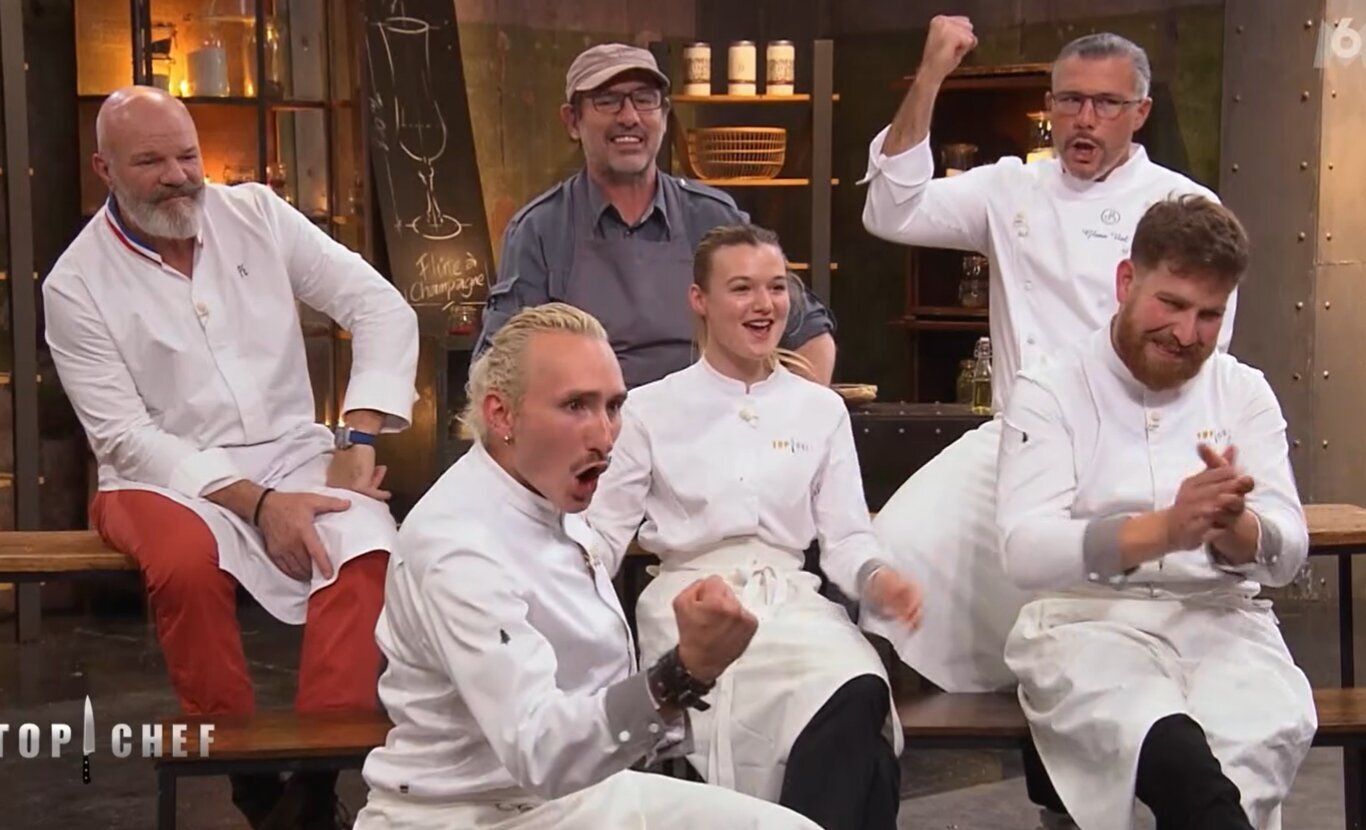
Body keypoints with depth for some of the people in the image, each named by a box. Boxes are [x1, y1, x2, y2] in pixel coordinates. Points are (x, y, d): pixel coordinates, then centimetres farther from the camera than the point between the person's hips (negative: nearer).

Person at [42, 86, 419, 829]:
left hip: (291, 452, 2)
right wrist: (255, 503, -21)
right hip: (165, 474, -2)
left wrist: (358, 439, -12)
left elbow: (382, 309, 0)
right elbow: (125, 437, -10)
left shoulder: (256, 214, 3)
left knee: (367, 546, -29)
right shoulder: (76, 285, -4)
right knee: (187, 563, -36)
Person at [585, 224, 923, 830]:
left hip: (791, 597, 2)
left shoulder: (822, 408, 17)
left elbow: (845, 536, 11)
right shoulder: (651, 408, 11)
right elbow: (603, 531, 8)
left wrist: (876, 578, -12)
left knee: (860, 694, -32)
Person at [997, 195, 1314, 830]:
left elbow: (1288, 554, 4)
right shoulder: (1048, 394, 2)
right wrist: (1164, 529, -28)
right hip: (1088, 619, -3)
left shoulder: (1244, 392, 12)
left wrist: (1235, 529, -21)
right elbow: (1024, 552, -13)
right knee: (1180, 755, -35)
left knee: (1275, 728, -31)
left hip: (1221, 619, 4)